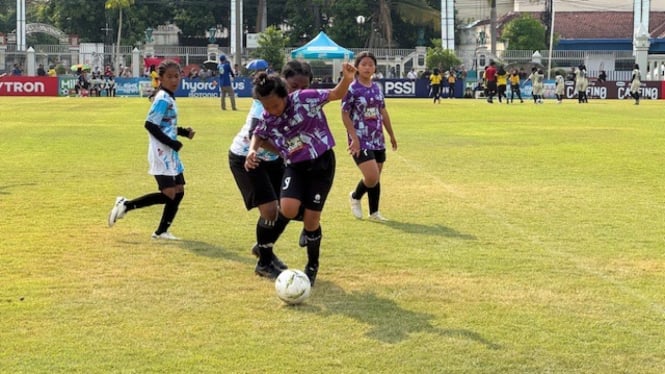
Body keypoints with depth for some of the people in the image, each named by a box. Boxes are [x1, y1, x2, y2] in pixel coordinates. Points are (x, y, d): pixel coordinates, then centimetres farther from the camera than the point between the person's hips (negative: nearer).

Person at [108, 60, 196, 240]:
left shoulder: (169, 98, 14)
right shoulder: (162, 99, -14)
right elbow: (150, 125, -22)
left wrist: (183, 132, 8)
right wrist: (172, 143, -20)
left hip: (170, 153, 10)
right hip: (161, 153, -10)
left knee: (179, 191, 9)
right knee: (168, 194, -13)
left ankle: (162, 231, 17)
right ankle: (126, 205, -3)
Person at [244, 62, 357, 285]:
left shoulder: (304, 99, -18)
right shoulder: (267, 119, -7)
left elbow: (336, 94, -9)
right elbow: (259, 135, 15)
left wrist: (347, 80, -29)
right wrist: (252, 150, -6)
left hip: (322, 162, -3)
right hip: (295, 166, 3)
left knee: (311, 220, -2)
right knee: (288, 210, -24)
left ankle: (312, 266, 23)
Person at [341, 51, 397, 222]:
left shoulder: (377, 87, 8)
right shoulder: (351, 89, -11)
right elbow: (345, 115, -11)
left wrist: (391, 135, 20)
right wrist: (354, 139, -19)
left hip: (378, 140, 7)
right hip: (361, 141, -6)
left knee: (376, 178, 10)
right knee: (372, 177, -15)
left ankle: (374, 212, 22)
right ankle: (355, 197, 14)